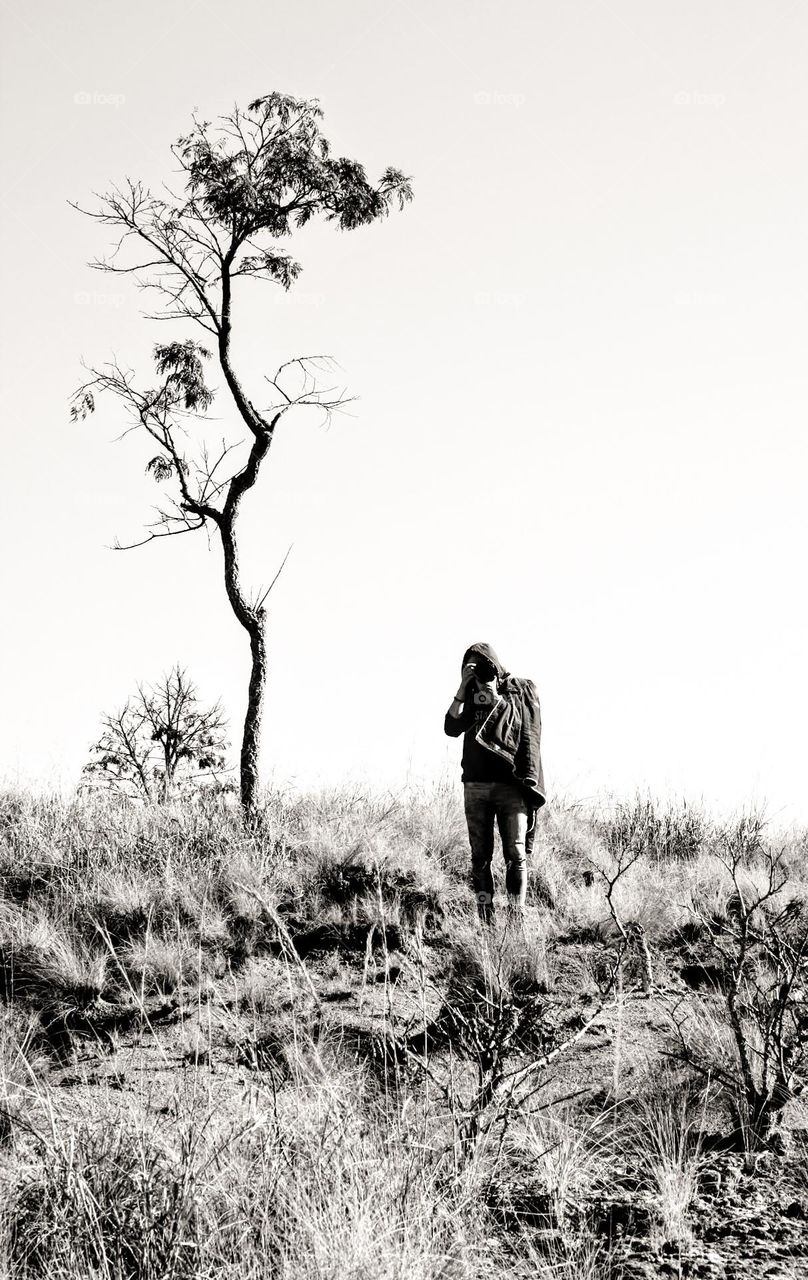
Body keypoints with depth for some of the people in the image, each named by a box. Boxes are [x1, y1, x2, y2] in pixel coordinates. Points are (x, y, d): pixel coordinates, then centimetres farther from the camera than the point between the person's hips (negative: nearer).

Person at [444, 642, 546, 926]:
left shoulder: (520, 691, 3)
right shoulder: (470, 695, 10)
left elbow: (528, 735, 0)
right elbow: (452, 728, -5)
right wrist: (463, 687, -10)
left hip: (510, 786, -3)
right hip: (475, 785, 3)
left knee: (516, 855, -7)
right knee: (480, 857, 4)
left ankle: (516, 920, -6)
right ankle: (484, 920, 7)